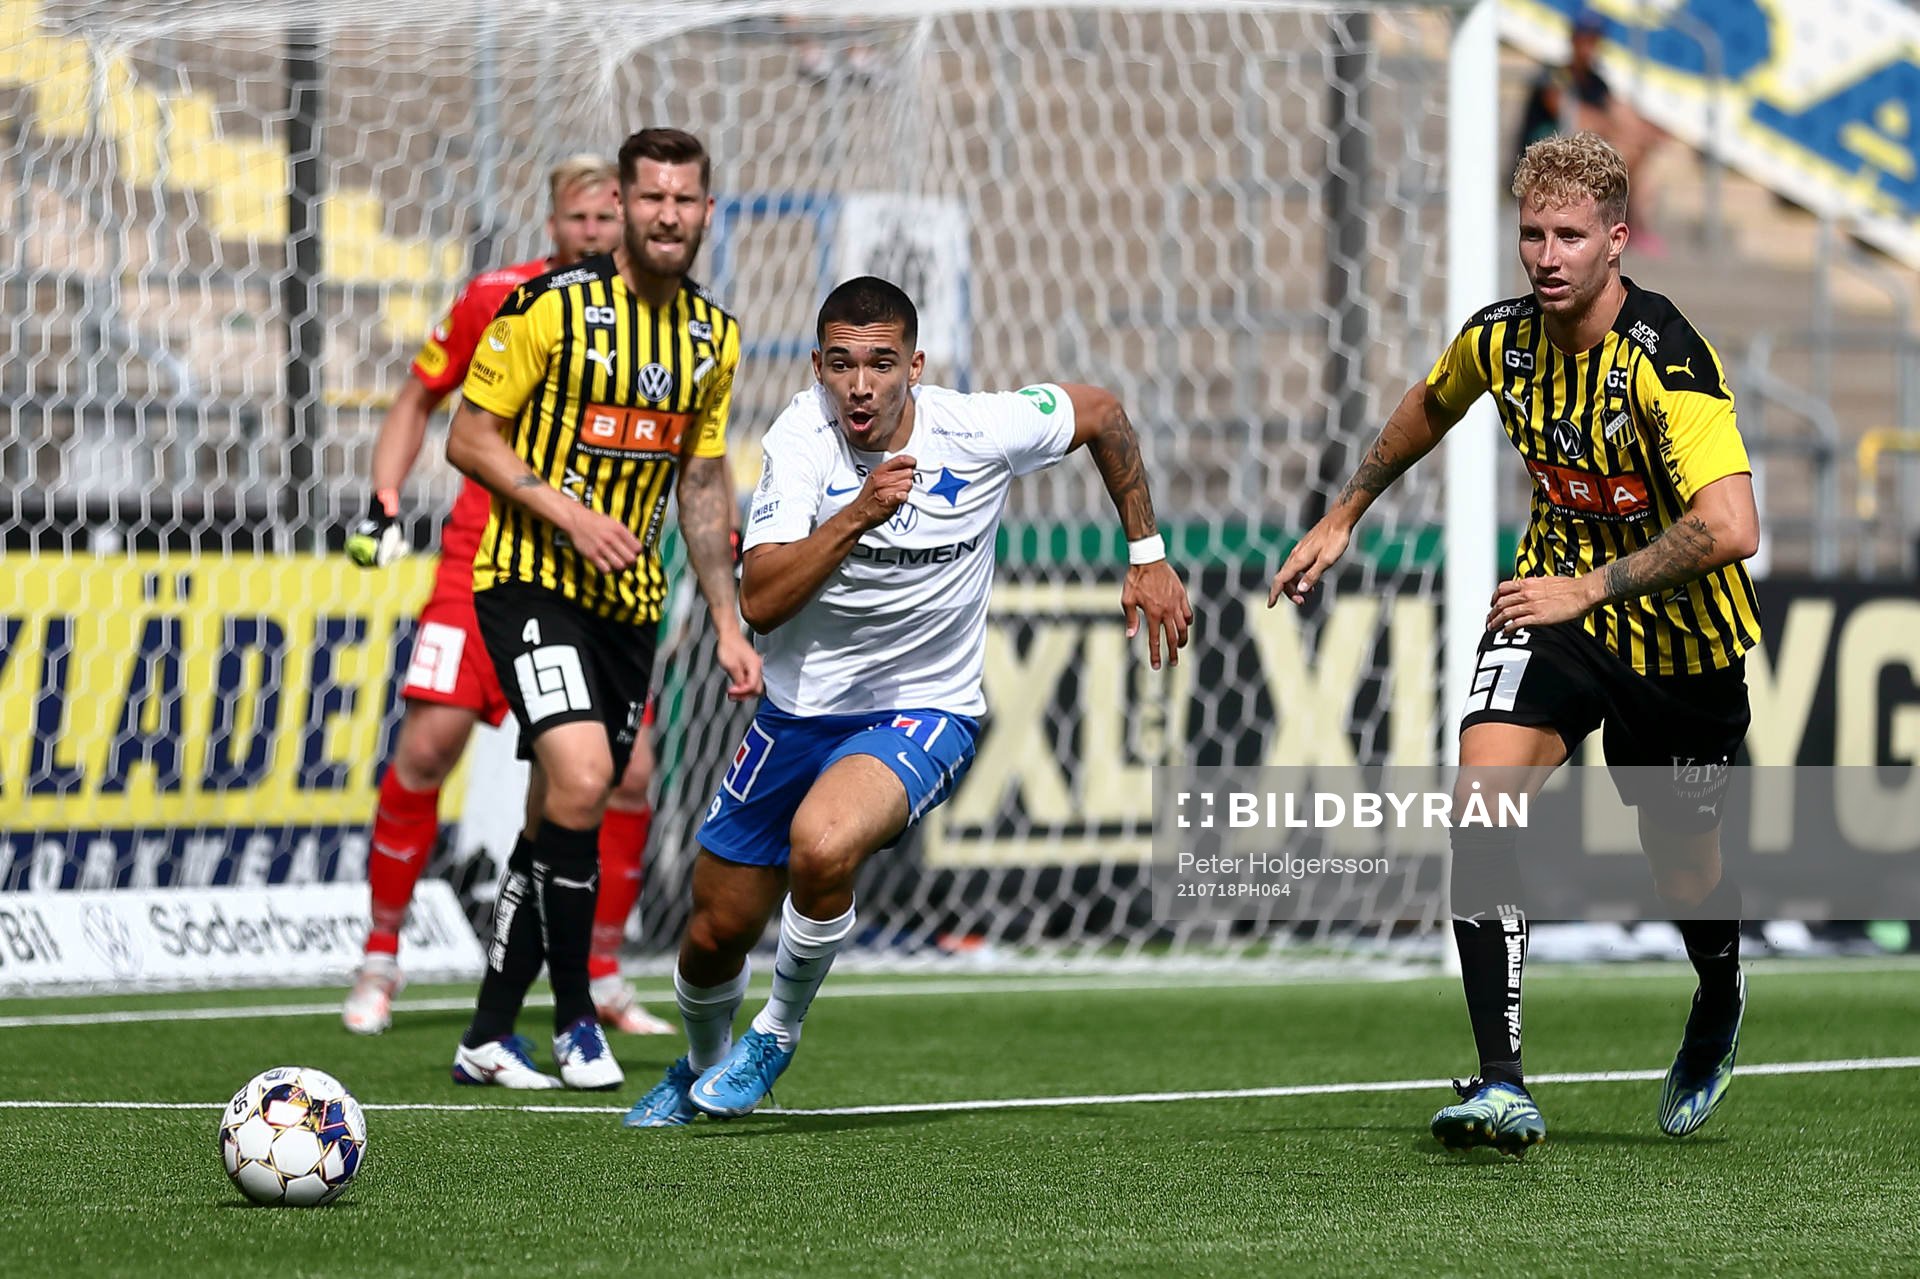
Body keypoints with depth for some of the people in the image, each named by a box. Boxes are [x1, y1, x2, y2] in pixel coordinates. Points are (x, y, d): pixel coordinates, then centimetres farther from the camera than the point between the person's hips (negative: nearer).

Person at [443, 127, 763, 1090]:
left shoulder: (712, 336, 8)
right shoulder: (553, 306, -10)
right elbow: (469, 438, -7)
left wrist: (727, 624, 13)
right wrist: (569, 512, -20)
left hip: (630, 601, 6)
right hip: (531, 578, -6)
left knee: (560, 817, 8)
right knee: (581, 779, -23)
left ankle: (488, 1036, 17)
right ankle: (573, 1017, -9)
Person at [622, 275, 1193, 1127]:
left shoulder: (980, 432, -17)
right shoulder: (801, 436, -16)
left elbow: (1100, 414, 5)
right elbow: (761, 602, -27)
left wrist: (1148, 557, 9)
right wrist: (858, 514, -39)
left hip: (922, 712, -2)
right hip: (799, 711, 2)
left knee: (822, 844, -34)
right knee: (714, 937, 10)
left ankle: (778, 1033, -6)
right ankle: (702, 1068, 46)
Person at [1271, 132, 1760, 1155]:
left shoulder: (1666, 359, -26)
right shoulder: (1499, 340, -7)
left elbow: (1731, 527, -37)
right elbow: (1430, 407, 19)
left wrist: (1590, 587, -32)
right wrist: (1342, 516, 23)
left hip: (1681, 645, -4)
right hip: (1557, 604, 4)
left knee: (1686, 880, 9)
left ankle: (1719, 1006, 48)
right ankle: (1500, 1083, -24)